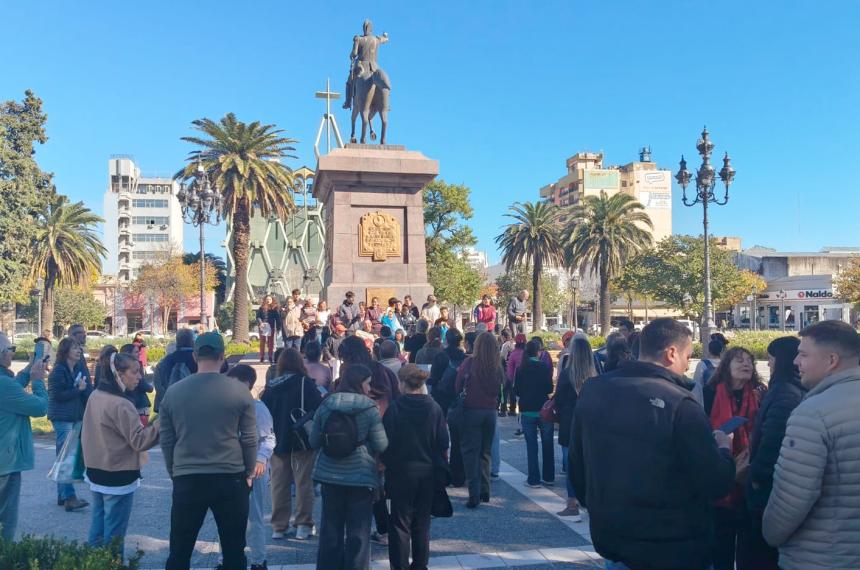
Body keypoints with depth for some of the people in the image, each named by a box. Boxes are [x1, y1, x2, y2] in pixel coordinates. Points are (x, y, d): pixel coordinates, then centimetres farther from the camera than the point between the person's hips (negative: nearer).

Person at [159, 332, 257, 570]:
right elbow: (249, 439, -1)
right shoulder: (240, 391, -5)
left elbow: (166, 440, 7)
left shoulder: (173, 392, 1)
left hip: (186, 479, 2)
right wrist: (249, 472, 13)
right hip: (230, 478, -1)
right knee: (233, 550, 10)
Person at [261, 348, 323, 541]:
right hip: (302, 440, -4)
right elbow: (319, 407, -13)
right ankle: (303, 525, 6)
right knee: (304, 482, 5)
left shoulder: (271, 386, 3)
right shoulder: (305, 383, -10)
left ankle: (278, 527, 14)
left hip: (277, 440, 4)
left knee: (279, 484, 10)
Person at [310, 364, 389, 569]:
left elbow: (314, 442, 6)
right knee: (358, 532, 6)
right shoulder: (370, 409, -10)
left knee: (330, 528, 14)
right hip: (361, 476, -3)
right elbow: (381, 445, -9)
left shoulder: (325, 406, 0)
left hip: (330, 475, 4)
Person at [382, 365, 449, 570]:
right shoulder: (434, 408, -5)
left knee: (400, 523, 7)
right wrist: (440, 466, 10)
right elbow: (443, 443, -2)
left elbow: (386, 442, -10)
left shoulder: (394, 408, -12)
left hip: (401, 471, -3)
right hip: (428, 472, 3)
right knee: (422, 523, 15)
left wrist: (386, 464, 3)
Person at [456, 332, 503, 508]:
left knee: (470, 452, 3)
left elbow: (458, 386, -5)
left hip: (471, 410, -3)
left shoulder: (469, 363, -11)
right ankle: (485, 491, 21)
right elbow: (498, 390, 6)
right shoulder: (497, 367, -3)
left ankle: (474, 494, -2)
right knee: (485, 451, 17)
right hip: (490, 412, 3)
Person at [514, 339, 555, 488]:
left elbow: (516, 390, 2)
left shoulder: (521, 369, -2)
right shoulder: (545, 367, -9)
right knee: (547, 445, 13)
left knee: (531, 446, 6)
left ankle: (534, 479, 5)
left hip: (527, 411, 1)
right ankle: (549, 477, 20)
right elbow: (549, 389, -9)